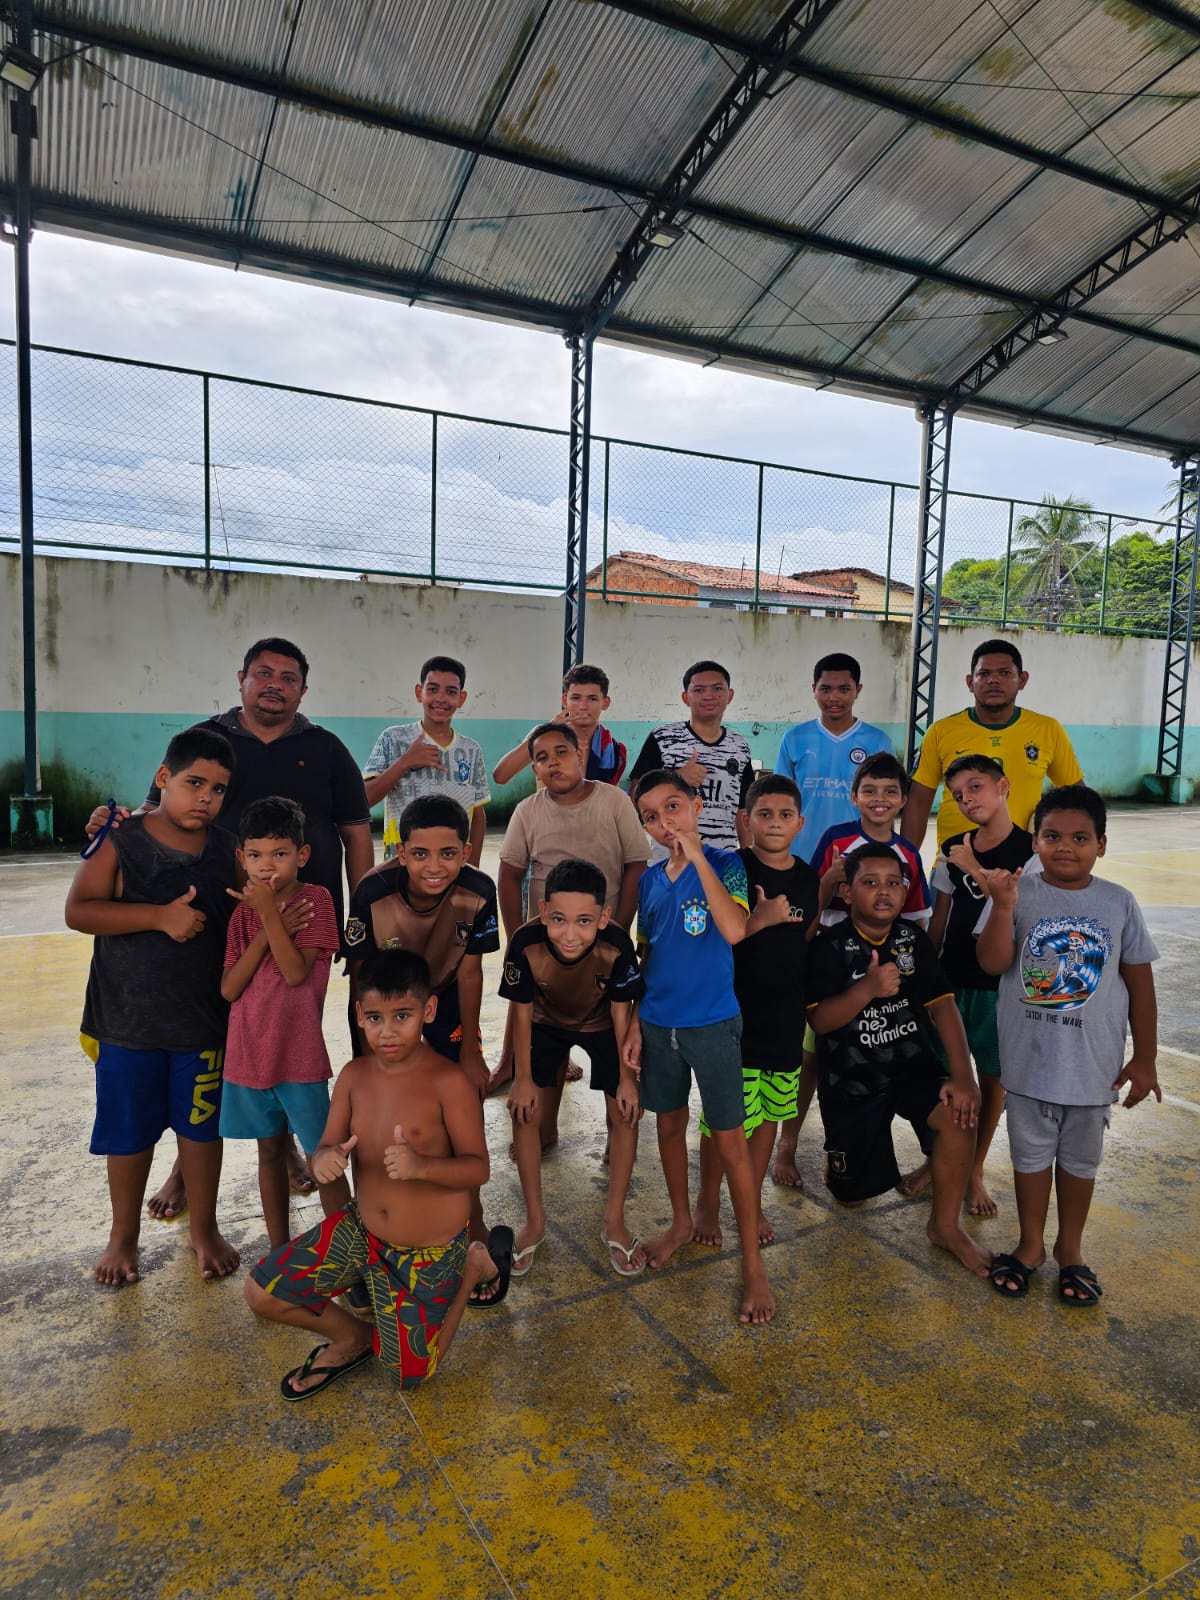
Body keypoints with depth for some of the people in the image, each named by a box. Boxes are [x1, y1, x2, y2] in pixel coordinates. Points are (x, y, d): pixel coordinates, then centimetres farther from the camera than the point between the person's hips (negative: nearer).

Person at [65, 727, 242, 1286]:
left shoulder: (228, 851, 1)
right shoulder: (121, 842, -8)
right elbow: (78, 910, -17)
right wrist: (162, 916, -25)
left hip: (206, 1019, 2)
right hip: (128, 1020, -2)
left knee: (202, 1123, 13)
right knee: (129, 1129, 12)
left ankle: (203, 1227, 32)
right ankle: (124, 1235, 34)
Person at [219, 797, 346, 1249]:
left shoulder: (315, 900, -9)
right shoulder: (244, 911, 4)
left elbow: (295, 972, -19)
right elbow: (229, 989, -6)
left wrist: (268, 912, -21)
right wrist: (267, 930, -16)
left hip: (300, 1055, -5)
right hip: (249, 1053, 5)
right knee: (270, 1149, 18)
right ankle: (279, 1249, 33)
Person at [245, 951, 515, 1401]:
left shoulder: (448, 1083, -25)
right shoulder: (354, 1075, -9)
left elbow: (477, 1167, -22)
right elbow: (327, 1147, -4)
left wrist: (421, 1165, -41)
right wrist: (325, 1159, -29)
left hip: (429, 1252, -5)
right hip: (361, 1230, 5)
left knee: (410, 1373, 11)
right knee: (261, 1293, -4)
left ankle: (476, 1264, 28)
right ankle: (351, 1338, 23)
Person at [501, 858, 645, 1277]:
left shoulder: (616, 945, -38)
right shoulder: (526, 943, -37)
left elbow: (620, 1011, -20)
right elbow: (522, 1010, -20)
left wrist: (626, 1076, -11)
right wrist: (523, 1077, -10)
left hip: (600, 1024, 0)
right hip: (545, 1023, 1)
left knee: (625, 1113, -3)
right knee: (523, 1111, -2)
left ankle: (614, 1222, 17)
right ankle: (535, 1220, 18)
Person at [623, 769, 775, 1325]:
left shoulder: (724, 864, -12)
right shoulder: (650, 880, 3)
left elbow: (734, 931, -30)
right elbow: (644, 958, 10)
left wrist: (697, 856, -27)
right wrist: (634, 1024, 8)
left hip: (712, 1023, -5)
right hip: (658, 1023, 5)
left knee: (729, 1140, 3)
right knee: (669, 1123, 18)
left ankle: (753, 1262, 17)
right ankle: (681, 1222, 40)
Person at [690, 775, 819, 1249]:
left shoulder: (807, 877, 6)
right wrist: (759, 919, -23)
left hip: (785, 1014, 5)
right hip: (734, 1011, -5)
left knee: (770, 1112, 15)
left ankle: (752, 1203, 33)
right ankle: (707, 1203, 25)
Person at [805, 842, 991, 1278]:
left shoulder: (914, 939, -2)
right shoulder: (831, 947, -14)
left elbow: (942, 1005, -7)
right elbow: (820, 1020, -19)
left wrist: (961, 1075, -18)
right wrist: (868, 988, -36)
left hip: (911, 1064, 3)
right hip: (850, 1078, -2)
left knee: (959, 1112, -27)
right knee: (851, 1196, 5)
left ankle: (945, 1226, -5)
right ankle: (840, 1163, 44)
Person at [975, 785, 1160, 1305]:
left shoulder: (1118, 903, -5)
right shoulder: (1020, 894, -10)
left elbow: (1140, 982, 1)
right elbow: (993, 963, -17)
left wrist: (1145, 1058, 2)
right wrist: (1003, 906, -30)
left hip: (1094, 1062, 1)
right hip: (1029, 1059, -1)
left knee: (1080, 1156, 17)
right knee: (1031, 1151, 16)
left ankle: (1070, 1247, 38)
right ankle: (1030, 1244, 35)